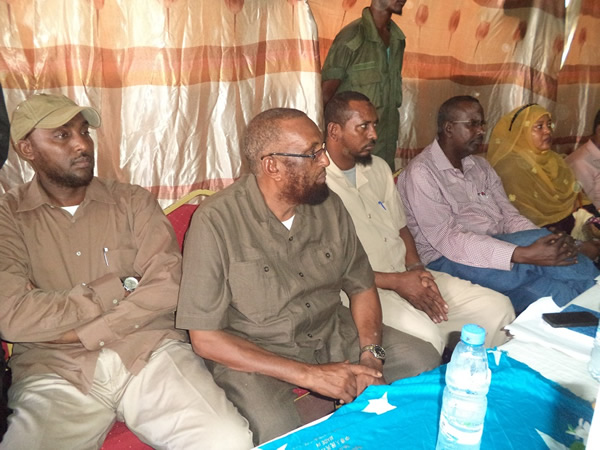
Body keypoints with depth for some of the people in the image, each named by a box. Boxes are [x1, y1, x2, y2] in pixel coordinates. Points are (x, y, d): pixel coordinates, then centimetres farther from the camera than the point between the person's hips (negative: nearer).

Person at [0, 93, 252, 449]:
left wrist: (83, 333, -9)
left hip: (150, 352, 1)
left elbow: (166, 286, -4)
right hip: (56, 370, 0)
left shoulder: (134, 202, 8)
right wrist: (116, 287, -7)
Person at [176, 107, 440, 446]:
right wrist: (310, 375, -23)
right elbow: (206, 338, -18)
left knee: (425, 361, -4)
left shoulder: (329, 206, -3)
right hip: (255, 357, -5)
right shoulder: (216, 221, -18)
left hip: (335, 336, 6)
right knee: (282, 430, -33)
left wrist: (371, 355, -12)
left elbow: (361, 287, 6)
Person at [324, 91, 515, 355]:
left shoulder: (378, 168, 14)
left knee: (498, 308, -3)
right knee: (426, 336, -33)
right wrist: (395, 281, -15)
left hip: (405, 276, 8)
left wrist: (416, 270, -1)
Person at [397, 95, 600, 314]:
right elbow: (447, 239, -21)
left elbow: (509, 216, 10)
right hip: (447, 260, -7)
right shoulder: (421, 172, -11)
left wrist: (548, 241, -13)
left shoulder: (480, 166, 15)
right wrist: (523, 254, -29)